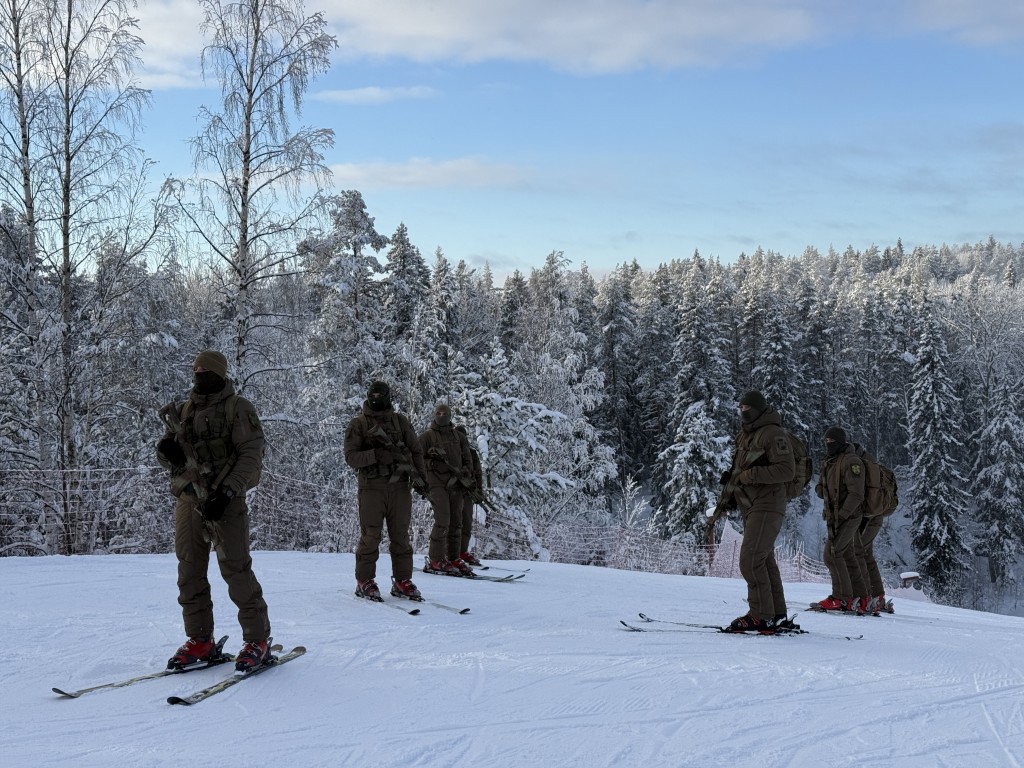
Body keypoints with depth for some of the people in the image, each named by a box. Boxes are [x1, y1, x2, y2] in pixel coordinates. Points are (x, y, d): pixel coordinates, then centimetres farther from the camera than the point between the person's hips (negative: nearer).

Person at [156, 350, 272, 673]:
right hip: (188, 499, 6)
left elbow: (252, 454, -9)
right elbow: (165, 453, 19)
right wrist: (166, 449, -7)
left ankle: (258, 640, 1)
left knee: (236, 570, -8)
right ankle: (200, 641, 17)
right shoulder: (184, 411, 15)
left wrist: (227, 492, -19)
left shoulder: (237, 409, -1)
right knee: (189, 573, 7)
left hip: (224, 501, -6)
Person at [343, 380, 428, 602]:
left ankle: (402, 581, 13)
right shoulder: (358, 424, 3)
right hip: (372, 487, -3)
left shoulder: (401, 421, 12)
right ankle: (365, 581, 8)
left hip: (400, 486, 3)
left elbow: (416, 451, 15)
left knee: (401, 536, 6)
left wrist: (419, 476, 4)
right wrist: (376, 454, -19)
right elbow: (350, 457, -5)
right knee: (370, 536, -2)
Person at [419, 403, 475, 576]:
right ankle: (435, 560, -9)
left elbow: (467, 460, 19)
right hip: (437, 482, -5)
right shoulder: (426, 436, 7)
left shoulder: (459, 437, 19)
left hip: (456, 484, 5)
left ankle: (453, 558, 12)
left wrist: (465, 473, 0)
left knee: (456, 522, 5)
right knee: (443, 521, -14)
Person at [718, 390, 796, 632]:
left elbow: (787, 470, -20)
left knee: (750, 559, -16)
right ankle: (777, 615, 20)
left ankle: (761, 616, -12)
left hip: (767, 506, -10)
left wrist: (748, 476, -21)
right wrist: (732, 479, 6)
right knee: (765, 561, 13)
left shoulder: (773, 433, -12)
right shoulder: (746, 435, 17)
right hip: (750, 507, 10)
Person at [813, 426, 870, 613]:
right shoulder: (828, 463, 14)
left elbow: (856, 494, -20)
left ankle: (841, 598, -6)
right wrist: (823, 489, -4)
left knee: (832, 554, -12)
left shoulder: (851, 462, -15)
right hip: (836, 517, 9)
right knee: (848, 557, 11)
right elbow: (819, 489, 19)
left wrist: (841, 516, -24)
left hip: (848, 517, -9)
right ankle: (860, 600, 16)